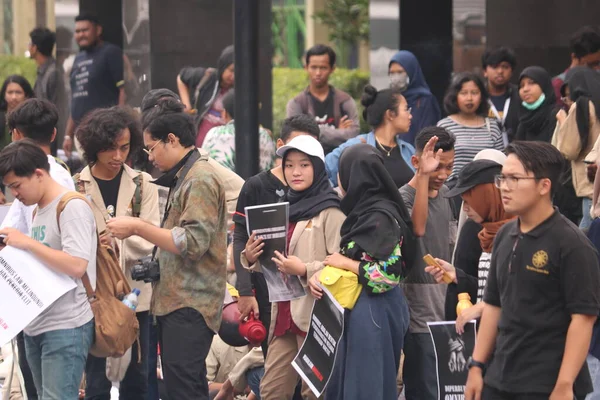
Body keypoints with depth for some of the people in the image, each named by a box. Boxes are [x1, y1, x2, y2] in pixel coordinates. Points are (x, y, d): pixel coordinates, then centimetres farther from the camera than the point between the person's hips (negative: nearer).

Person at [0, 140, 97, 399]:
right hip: (35, 325, 9)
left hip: (66, 327, -9)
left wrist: (27, 242, -17)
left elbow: (76, 266, -22)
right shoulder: (39, 210, 16)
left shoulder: (72, 207, -12)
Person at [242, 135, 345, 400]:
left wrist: (304, 270, -20)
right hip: (283, 315, 7)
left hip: (317, 317, -7)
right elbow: (271, 264, 22)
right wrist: (251, 258, 3)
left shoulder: (330, 213, -7)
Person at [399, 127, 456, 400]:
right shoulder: (404, 197, -13)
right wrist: (423, 175, -37)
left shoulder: (445, 194, 11)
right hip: (420, 313, -8)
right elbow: (417, 227, -36)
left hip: (445, 309, 8)